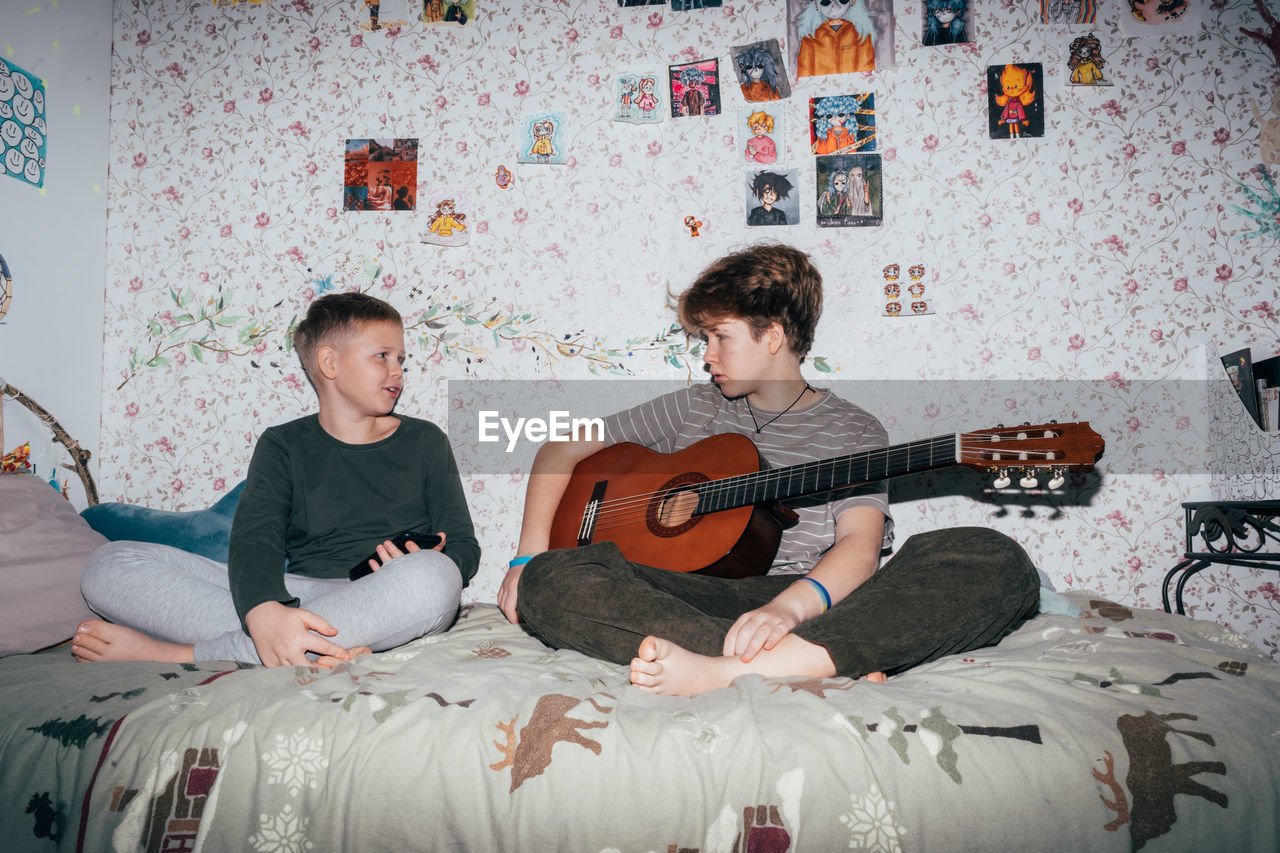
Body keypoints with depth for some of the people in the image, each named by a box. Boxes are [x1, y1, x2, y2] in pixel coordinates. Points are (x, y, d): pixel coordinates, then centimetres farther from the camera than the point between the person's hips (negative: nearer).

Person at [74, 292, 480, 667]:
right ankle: (318, 651, -32)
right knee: (110, 563, -13)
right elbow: (254, 538, -4)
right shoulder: (283, 446, 14)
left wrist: (421, 571, -15)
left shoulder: (424, 441, 15)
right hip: (294, 598, 1)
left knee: (433, 577, -38)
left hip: (382, 605, 0)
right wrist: (264, 612, -28)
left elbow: (463, 546, 11)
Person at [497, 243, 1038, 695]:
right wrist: (530, 555, 2)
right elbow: (561, 450, 19)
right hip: (698, 599, 2)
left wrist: (792, 605, -31)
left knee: (997, 561, -25)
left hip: (816, 601, -1)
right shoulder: (694, 410, 18)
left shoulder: (854, 431, 10)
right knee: (548, 581, -26)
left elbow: (860, 544, -9)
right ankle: (827, 667, -36)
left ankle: (726, 672, -40)